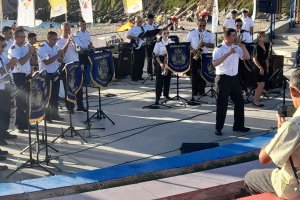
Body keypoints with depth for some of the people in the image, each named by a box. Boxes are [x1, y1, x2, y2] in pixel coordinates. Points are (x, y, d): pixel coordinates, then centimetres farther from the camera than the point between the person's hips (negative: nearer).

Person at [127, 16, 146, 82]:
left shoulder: (142, 27, 14)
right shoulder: (133, 28, -6)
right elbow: (128, 36, -11)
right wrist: (135, 38, -20)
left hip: (142, 46, 7)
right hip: (136, 47, -7)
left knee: (142, 62, 8)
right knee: (136, 62, -7)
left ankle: (139, 76, 17)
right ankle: (134, 77, -2)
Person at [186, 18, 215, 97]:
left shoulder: (209, 33, 5)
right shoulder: (192, 32, 3)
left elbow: (212, 45, 1)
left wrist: (205, 44, -18)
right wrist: (192, 50, -13)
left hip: (204, 55, 0)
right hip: (193, 55, 0)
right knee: (194, 73, 1)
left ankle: (202, 91, 7)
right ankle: (194, 91, 8)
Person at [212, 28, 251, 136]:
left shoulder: (237, 47, 8)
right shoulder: (219, 49, -11)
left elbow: (247, 57, 6)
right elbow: (215, 63, -25)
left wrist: (242, 46, -7)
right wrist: (228, 53, -29)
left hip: (234, 78, 7)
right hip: (223, 78, -6)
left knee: (239, 101, 11)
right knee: (222, 104, -2)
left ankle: (238, 125, 24)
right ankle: (218, 128, 7)